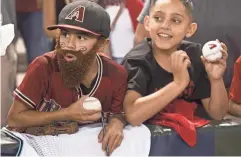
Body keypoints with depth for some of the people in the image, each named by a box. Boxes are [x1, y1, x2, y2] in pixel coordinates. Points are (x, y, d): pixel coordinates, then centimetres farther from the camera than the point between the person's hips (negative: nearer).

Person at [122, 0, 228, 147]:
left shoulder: (195, 55, -5)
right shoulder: (138, 60, -17)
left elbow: (217, 113, -2)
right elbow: (132, 114, -31)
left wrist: (216, 80, -19)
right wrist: (178, 83, -33)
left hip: (186, 133, 3)